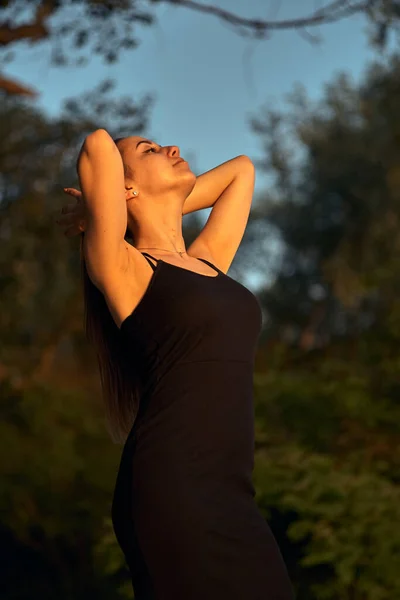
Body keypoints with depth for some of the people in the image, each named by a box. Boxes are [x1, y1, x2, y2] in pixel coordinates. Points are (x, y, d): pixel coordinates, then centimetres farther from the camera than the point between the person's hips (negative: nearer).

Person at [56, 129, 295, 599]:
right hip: (170, 490, -7)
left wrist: (159, 210, 24)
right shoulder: (121, 268, -1)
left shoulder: (208, 260, 19)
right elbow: (98, 145, -12)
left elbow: (241, 169, 31)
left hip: (229, 490, 7)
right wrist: (107, 217, 7)